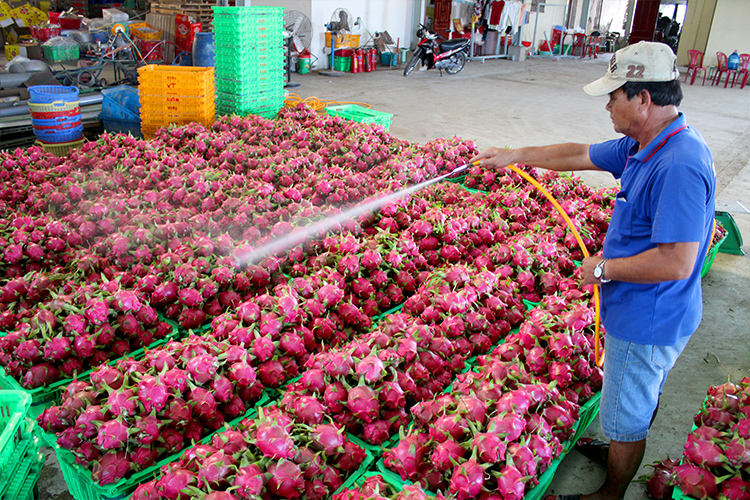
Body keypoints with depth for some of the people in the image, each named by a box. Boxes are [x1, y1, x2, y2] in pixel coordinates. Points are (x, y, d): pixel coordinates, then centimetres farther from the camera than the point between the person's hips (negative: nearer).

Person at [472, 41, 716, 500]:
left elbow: (677, 262, -33)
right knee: (642, 399, 30)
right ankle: (624, 452, 54)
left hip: (648, 323, -9)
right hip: (648, 315, 9)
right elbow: (580, 155, 13)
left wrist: (604, 268, -20)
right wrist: (514, 156, 16)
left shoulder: (679, 166, -31)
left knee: (626, 417, 12)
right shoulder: (642, 146, 1)